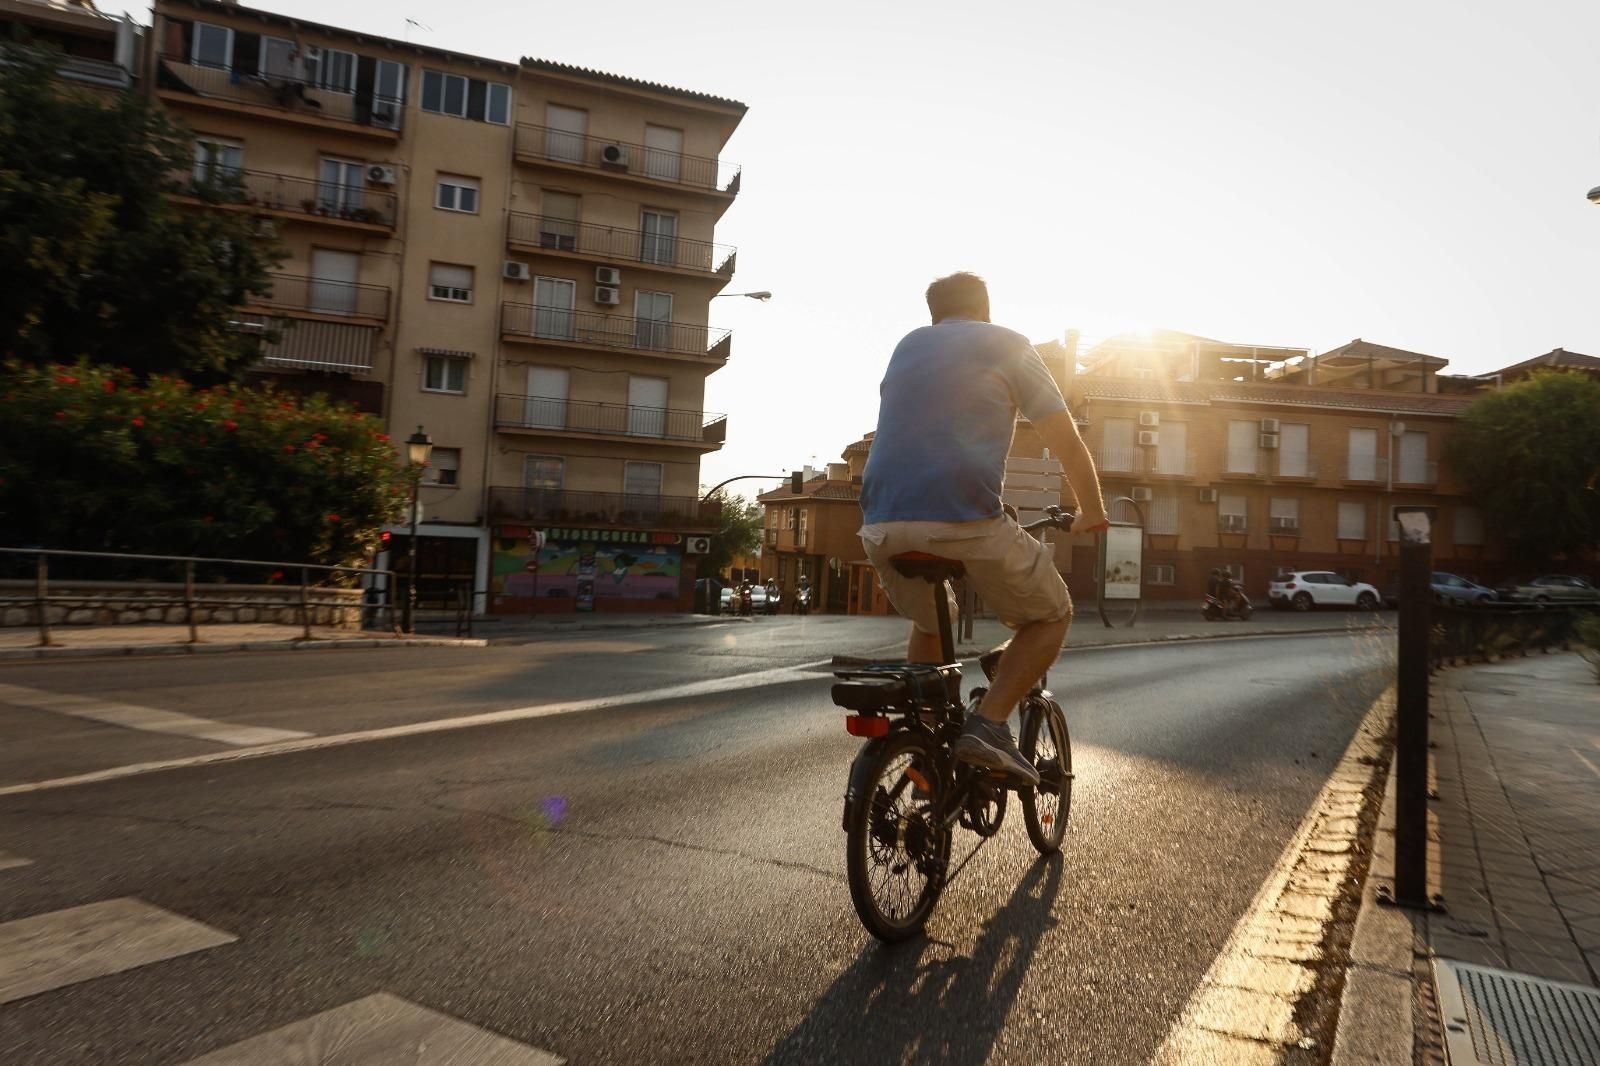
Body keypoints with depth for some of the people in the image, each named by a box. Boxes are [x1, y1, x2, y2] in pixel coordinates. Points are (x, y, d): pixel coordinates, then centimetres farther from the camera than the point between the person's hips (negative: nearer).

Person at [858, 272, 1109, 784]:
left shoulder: (906, 346, 25)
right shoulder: (1006, 343, 12)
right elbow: (1067, 443, 10)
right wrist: (1092, 513, 25)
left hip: (881, 525, 5)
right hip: (965, 520, -5)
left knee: (928, 624, 32)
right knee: (1051, 616, 18)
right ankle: (987, 724, 0)